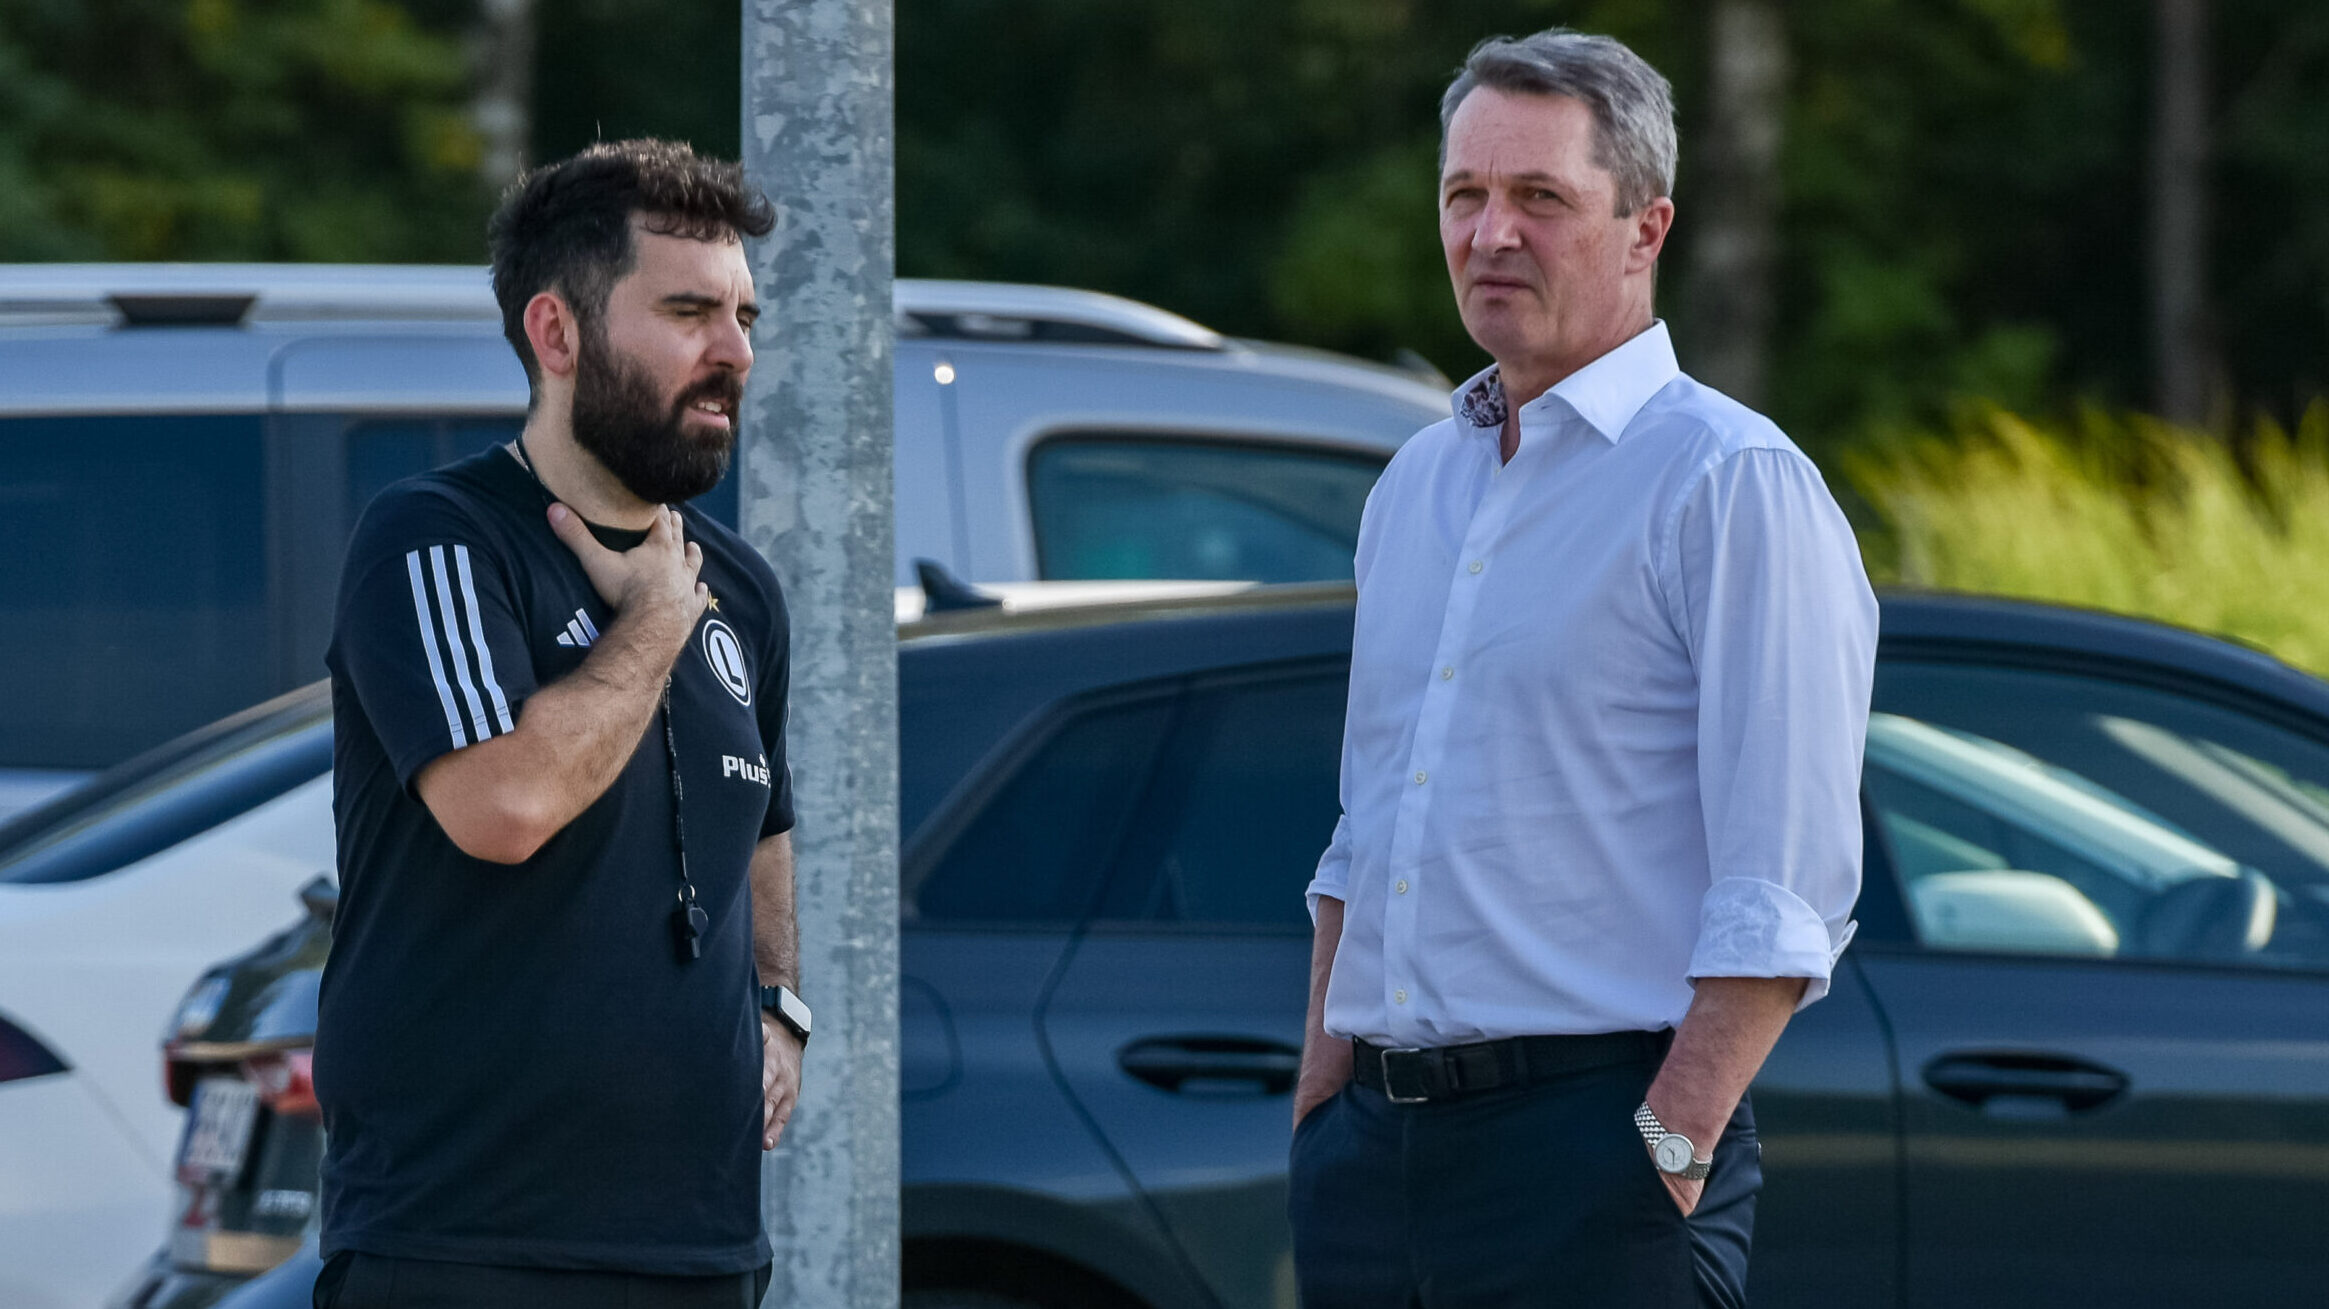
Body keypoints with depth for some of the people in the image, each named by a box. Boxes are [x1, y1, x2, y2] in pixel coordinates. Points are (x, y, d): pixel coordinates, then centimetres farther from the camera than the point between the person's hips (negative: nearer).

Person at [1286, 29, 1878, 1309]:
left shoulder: (1732, 483, -6)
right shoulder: (1415, 485, 17)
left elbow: (1783, 893, -13)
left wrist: (1673, 1151, -18)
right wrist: (1319, 1103, 14)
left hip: (1593, 1143, -7)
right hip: (1376, 1146, 7)